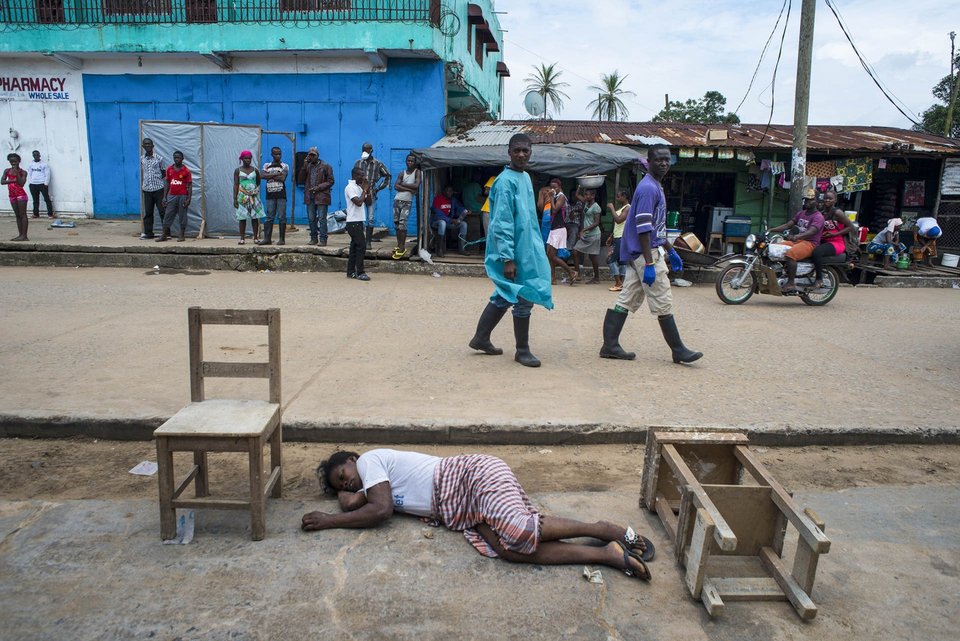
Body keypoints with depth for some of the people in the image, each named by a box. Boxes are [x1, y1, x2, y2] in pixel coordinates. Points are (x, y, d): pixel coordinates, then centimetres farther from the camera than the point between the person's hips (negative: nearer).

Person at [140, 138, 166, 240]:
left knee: (162, 211, -2)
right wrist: (141, 187, 14)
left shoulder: (159, 158, -1)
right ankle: (148, 232, 13)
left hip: (158, 188, -3)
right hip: (147, 189, 3)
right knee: (148, 212, 7)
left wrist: (166, 188, 1)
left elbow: (164, 173, 3)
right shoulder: (142, 159, 10)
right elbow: (142, 173, 18)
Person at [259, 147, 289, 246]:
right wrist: (276, 174, -10)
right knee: (269, 217, 2)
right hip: (270, 195, 2)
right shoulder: (266, 165, 14)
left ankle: (282, 239, 1)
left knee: (282, 217, -3)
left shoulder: (285, 166, 6)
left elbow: (282, 178, -10)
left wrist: (270, 176, -6)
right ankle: (267, 238, 3)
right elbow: (263, 175, -5)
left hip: (281, 195, -2)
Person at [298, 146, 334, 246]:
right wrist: (304, 166, -4)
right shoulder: (307, 166, 13)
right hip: (310, 197, 5)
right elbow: (301, 180, 5)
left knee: (322, 218, -6)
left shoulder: (326, 166, 0)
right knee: (311, 218, 8)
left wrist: (318, 187, -13)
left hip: (321, 196, -5)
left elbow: (330, 181, -3)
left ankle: (323, 240, -4)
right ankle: (314, 238, 16)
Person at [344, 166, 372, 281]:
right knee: (361, 246, -11)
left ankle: (351, 272, 13)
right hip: (353, 222, -9)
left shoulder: (359, 187, 16)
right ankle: (360, 273, -8)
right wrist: (364, 190, -12)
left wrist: (368, 191, 0)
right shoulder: (350, 187, -11)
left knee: (355, 246, 9)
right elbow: (358, 202, -22)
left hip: (358, 221, 9)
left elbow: (369, 203, 14)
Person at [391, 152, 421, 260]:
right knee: (396, 223, 6)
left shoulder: (417, 172, 1)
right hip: (397, 200, 4)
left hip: (407, 202, -4)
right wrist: (409, 189, -14)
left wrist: (403, 184, -6)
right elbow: (396, 186, -4)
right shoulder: (402, 173, 10)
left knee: (402, 223, -13)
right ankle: (399, 245, 15)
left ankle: (402, 247, -10)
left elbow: (416, 185, -15)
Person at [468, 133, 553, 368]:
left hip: (527, 249, 9)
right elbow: (502, 224, -20)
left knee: (506, 296, 16)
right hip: (516, 252, -9)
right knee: (523, 299, -2)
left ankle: (481, 338, 27)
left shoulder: (525, 177, 13)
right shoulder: (506, 181, -15)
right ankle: (522, 351, 12)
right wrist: (508, 258, -23)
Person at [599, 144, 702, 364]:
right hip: (646, 254, -10)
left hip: (636, 255, 10)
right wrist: (649, 264, -24)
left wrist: (671, 251, 26)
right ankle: (678, 350, 7)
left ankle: (610, 346, 12)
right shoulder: (648, 188, -15)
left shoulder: (656, 187, 18)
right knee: (663, 303, -2)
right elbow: (643, 229, -21)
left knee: (627, 300, 9)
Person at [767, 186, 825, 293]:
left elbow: (811, 232, -24)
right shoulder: (800, 213, 19)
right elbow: (787, 225, 12)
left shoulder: (818, 217, -8)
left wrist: (796, 236, -44)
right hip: (796, 241, 8)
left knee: (790, 254, -35)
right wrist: (771, 230, -3)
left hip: (810, 243, -8)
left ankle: (791, 284, -35)